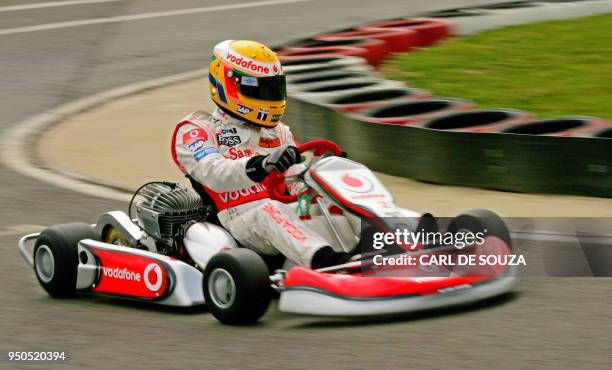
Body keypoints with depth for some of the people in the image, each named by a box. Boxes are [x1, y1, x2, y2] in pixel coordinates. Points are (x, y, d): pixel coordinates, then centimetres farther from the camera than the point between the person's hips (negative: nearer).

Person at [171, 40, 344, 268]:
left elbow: (300, 184, 15)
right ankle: (326, 261, -61)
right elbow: (215, 175, -15)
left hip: (287, 216, 6)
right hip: (240, 222, -5)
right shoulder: (195, 131, 6)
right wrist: (260, 165, -34)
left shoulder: (278, 132, 26)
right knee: (269, 210, -37)